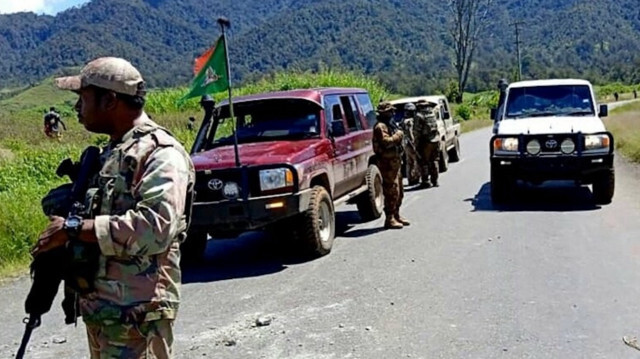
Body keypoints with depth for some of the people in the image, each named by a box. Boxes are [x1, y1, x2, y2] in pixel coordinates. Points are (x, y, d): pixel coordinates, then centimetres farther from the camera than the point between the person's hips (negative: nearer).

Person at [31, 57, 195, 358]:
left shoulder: (160, 154, -15)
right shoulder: (111, 153, 15)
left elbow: (154, 228, -29)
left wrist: (73, 229, -23)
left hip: (137, 314, -9)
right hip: (99, 308, 9)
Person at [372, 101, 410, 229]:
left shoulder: (390, 125, 19)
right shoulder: (380, 126, -13)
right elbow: (386, 142, -27)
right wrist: (398, 135, -16)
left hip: (395, 162, 11)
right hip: (387, 163, -11)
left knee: (399, 191, 16)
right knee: (391, 191, -11)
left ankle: (396, 215, 27)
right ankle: (389, 219, -7)